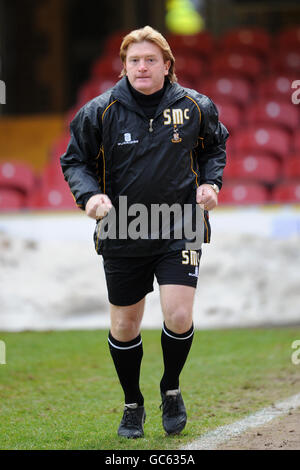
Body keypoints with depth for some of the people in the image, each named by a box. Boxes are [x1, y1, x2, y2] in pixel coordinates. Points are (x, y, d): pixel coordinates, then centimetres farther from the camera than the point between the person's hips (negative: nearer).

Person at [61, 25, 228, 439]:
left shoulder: (195, 107, -2)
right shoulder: (100, 111, -6)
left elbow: (215, 147, 17)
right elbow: (74, 160, 4)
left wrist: (210, 182, -1)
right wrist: (89, 194, -15)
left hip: (180, 229, 0)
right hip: (121, 234, 1)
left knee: (179, 316, -13)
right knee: (124, 326, 7)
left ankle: (171, 389, 16)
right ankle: (132, 405, 30)